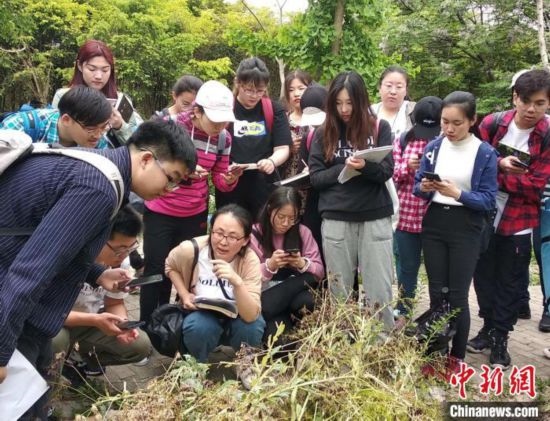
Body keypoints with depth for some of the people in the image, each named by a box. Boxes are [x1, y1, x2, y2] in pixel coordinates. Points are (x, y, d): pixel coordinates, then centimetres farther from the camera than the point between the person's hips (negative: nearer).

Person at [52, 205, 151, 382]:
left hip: (91, 319, 5)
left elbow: (115, 304, -1)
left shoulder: (120, 262, -15)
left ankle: (87, 357, 13)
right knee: (55, 340, -37)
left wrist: (122, 322, -24)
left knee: (140, 345, -12)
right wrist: (95, 320, -37)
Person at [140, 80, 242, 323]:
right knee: (156, 269, 2)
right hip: (160, 212, -3)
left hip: (195, 215, 4)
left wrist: (231, 179, -21)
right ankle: (147, 326, 17)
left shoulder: (223, 139, -3)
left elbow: (220, 182, 3)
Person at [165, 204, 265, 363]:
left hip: (237, 318, 0)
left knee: (252, 326, -31)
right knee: (199, 328, -33)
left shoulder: (250, 260, -25)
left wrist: (237, 282, -48)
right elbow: (171, 267, 4)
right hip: (201, 314, 0)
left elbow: (251, 316, -32)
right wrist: (185, 295, -11)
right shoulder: (191, 249, -23)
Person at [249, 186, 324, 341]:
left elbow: (319, 272, 1)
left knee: (305, 301, -32)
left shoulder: (303, 232, 2)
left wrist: (302, 264, -20)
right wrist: (270, 265, -25)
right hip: (263, 297, -3)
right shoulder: (254, 234, -6)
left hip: (293, 293, 3)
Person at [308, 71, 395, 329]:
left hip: (375, 218, -1)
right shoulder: (323, 133, 6)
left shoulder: (380, 129, 3)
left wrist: (365, 166, -24)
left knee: (379, 291, 3)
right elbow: (315, 177, 1)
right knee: (339, 292, 9)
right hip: (336, 220, 1)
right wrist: (344, 169, -14)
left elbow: (387, 171, -4)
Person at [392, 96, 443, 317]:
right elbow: (392, 176, 4)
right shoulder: (403, 140, 2)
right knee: (407, 267, 15)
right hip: (407, 216, 2)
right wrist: (407, 167, -15)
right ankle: (402, 313, 31)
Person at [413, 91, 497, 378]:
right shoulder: (433, 147, 2)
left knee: (457, 295, 2)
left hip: (466, 230, -3)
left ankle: (457, 358, 18)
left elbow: (488, 200, -10)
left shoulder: (485, 153, -8)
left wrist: (458, 194, -25)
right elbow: (417, 186, 7)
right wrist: (424, 188, -16)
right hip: (434, 225, 3)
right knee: (436, 293, 10)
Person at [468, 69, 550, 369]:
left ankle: (500, 338, 23)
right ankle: (489, 327, 33)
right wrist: (500, 165, -23)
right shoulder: (492, 124, -6)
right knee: (483, 276, 14)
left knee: (509, 283, 9)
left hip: (518, 223, -2)